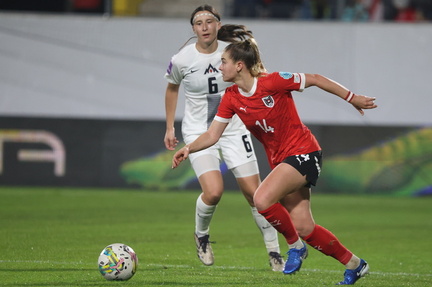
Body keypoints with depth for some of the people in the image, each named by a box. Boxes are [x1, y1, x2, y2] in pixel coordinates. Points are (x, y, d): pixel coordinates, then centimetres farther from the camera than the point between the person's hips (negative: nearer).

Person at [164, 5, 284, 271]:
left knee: (255, 193, -3)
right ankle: (201, 235, 11)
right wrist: (170, 127, 13)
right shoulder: (182, 60, -11)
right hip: (199, 131, -2)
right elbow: (172, 88, 10)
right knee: (213, 192, -21)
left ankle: (274, 253, 11)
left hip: (233, 128, 2)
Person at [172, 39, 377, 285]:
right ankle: (354, 264, 20)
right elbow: (212, 135, 2)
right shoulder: (231, 98, 1)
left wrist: (352, 98, -4)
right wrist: (188, 149, -16)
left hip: (303, 153, -7)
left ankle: (296, 246, -3)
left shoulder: (272, 82, -18)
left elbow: (316, 79, -10)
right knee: (304, 228, 3)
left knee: (262, 200, -27)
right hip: (280, 160, 7)